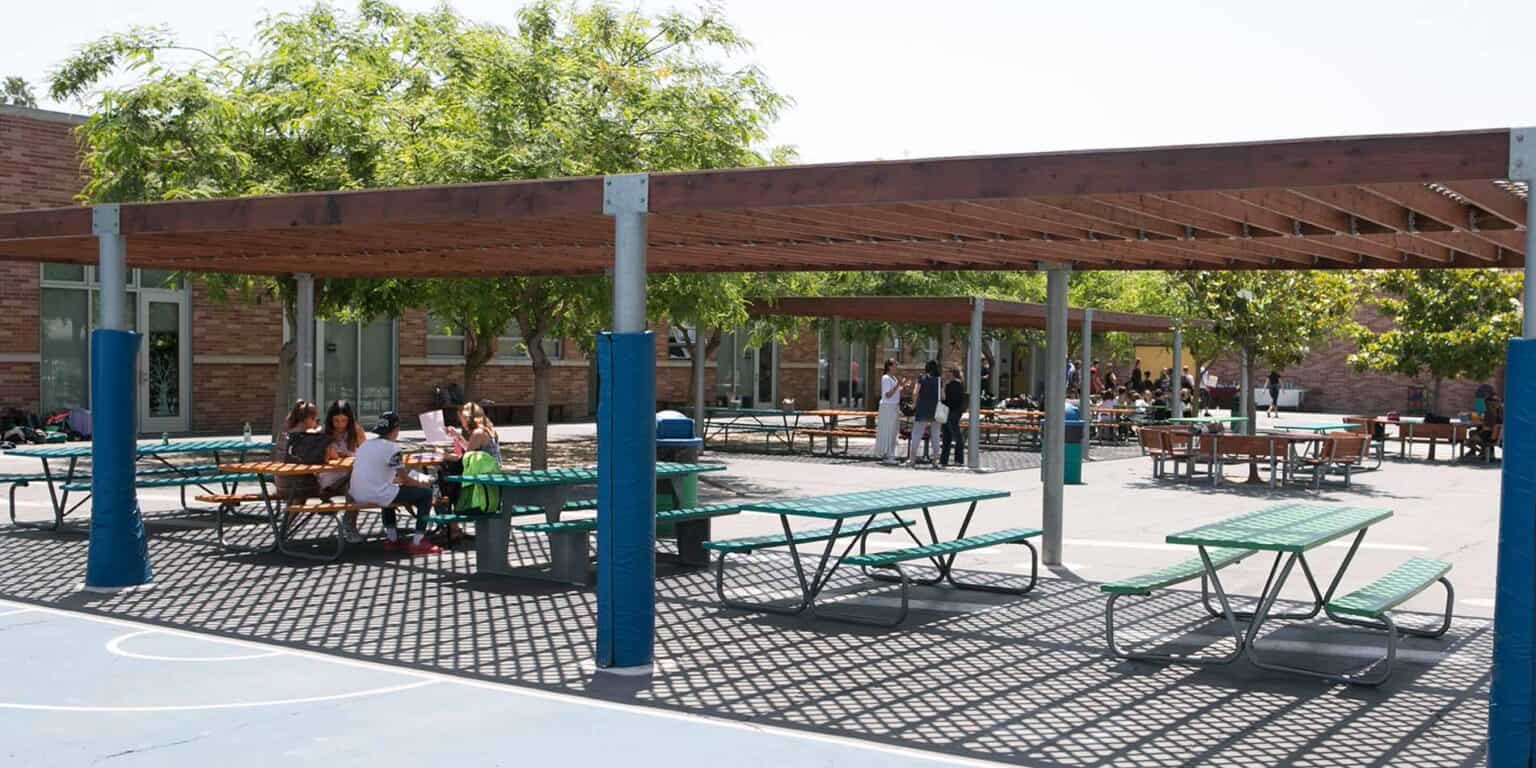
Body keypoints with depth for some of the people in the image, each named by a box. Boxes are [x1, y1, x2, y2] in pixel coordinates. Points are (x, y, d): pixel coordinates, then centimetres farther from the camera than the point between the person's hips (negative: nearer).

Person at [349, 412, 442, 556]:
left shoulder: (364, 445, 15)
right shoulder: (391, 447, -8)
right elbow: (405, 480, -6)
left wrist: (395, 479, 28)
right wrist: (422, 483, 13)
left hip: (358, 496, 8)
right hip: (377, 496, -8)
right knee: (426, 494, 2)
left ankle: (392, 538, 35)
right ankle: (417, 543, -1)